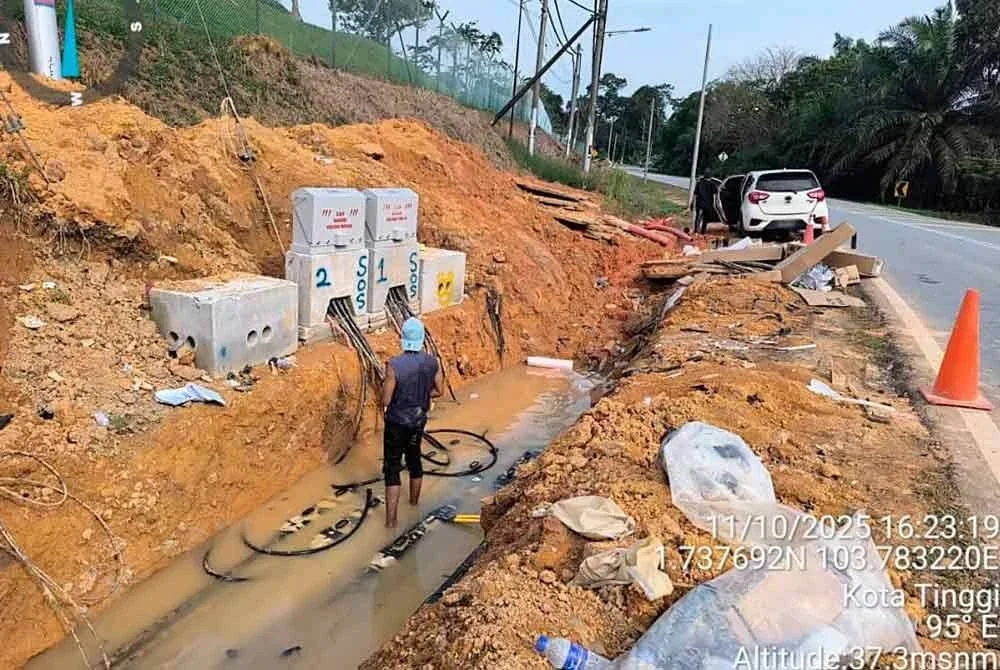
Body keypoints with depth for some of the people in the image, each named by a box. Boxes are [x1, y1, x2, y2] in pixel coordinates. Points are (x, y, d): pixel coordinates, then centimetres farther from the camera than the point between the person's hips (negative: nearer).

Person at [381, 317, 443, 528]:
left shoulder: (394, 365, -24)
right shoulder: (431, 362, -9)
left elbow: (385, 401, -19)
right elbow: (438, 391, 3)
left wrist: (385, 387, 2)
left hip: (397, 422, -4)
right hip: (418, 420, 5)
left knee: (392, 468, 4)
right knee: (414, 458, 25)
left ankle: (391, 519, 3)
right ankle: (414, 500, 46)